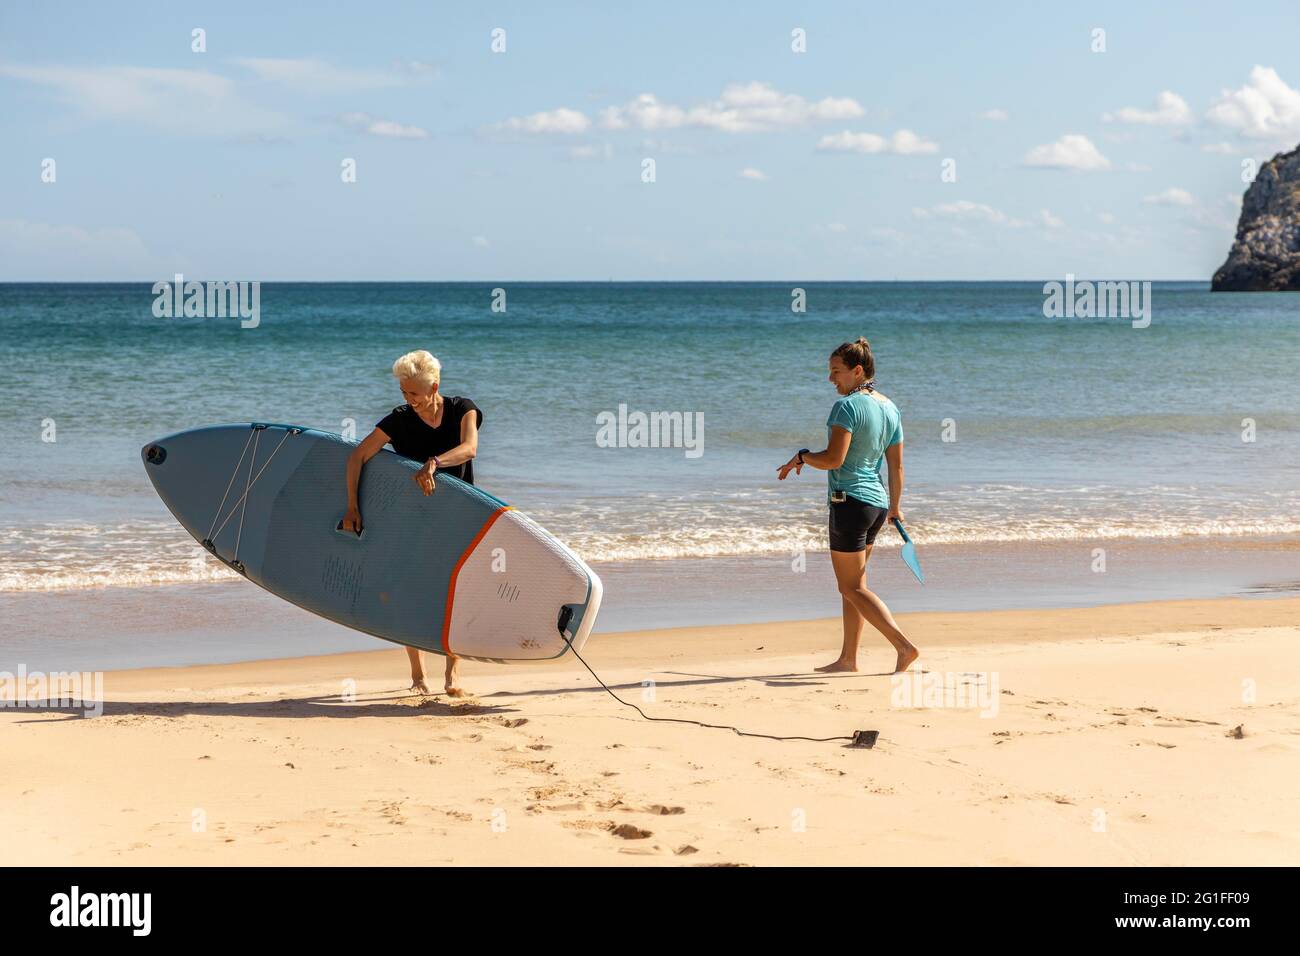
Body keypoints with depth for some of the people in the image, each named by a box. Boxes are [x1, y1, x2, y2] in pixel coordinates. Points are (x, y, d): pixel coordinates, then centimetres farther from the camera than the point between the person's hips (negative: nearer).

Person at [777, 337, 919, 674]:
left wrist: (802, 456, -5)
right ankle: (848, 658, 21)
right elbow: (896, 464, 13)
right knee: (852, 583, 17)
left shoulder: (847, 406, -16)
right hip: (878, 503, 9)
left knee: (852, 587, -2)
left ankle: (904, 645, -12)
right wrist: (895, 507, 23)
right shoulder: (890, 408, 9)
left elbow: (833, 459, -23)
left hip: (850, 501, -9)